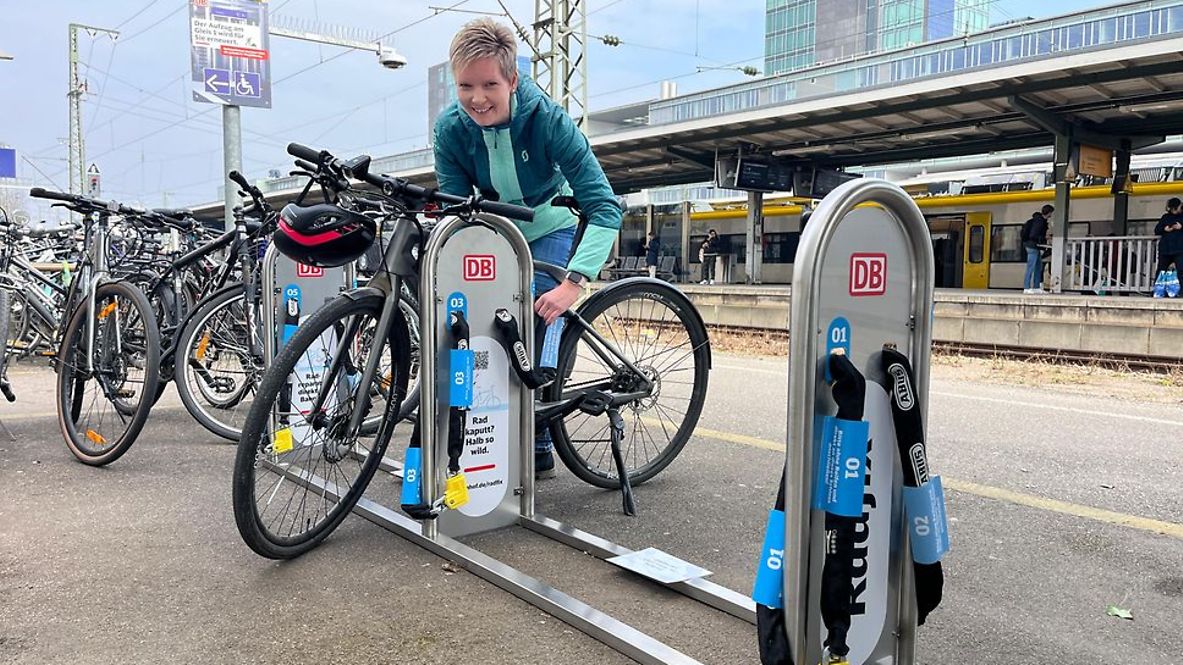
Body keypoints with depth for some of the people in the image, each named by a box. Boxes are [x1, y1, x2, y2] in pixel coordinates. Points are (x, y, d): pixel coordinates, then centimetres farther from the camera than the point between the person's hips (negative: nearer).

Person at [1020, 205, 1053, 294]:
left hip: (1036, 247, 11)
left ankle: (1036, 287, 17)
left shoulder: (1041, 220, 13)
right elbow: (1032, 235, -22)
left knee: (1038, 267, 13)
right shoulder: (1039, 221, -17)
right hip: (1033, 246, -11)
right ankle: (1026, 288, -7)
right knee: (1031, 267, -8)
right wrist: (1044, 238, -16)